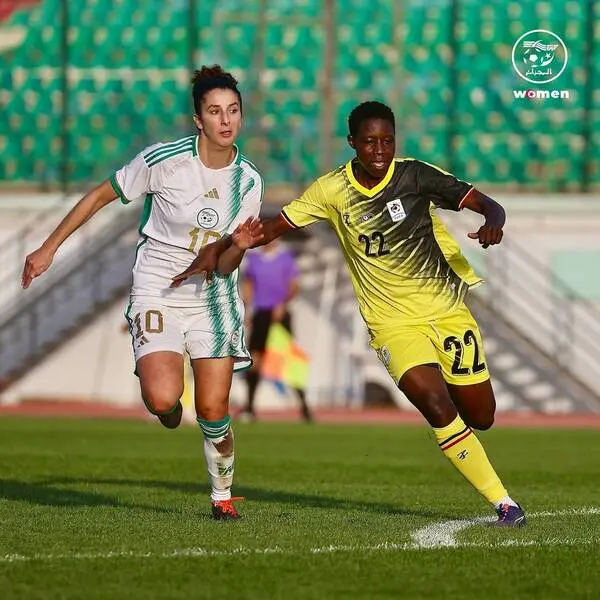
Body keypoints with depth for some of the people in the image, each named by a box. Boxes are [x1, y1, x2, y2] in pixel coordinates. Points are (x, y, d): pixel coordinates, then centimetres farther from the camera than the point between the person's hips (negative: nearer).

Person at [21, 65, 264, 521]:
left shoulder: (248, 182, -4)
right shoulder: (162, 160, -14)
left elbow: (224, 266, -2)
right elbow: (101, 196, 0)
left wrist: (239, 246, -25)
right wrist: (49, 249, 1)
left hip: (213, 295, 3)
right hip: (157, 291, -3)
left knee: (213, 410, -4)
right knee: (163, 397, -24)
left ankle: (222, 495, 21)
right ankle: (167, 409, 16)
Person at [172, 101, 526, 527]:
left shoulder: (416, 175, -9)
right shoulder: (332, 190, -5)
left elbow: (487, 204, -12)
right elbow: (275, 227, 2)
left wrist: (493, 222, -35)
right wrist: (219, 248, -9)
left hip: (447, 311, 1)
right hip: (394, 323, -1)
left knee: (480, 416, 1)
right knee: (435, 403, -23)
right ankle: (503, 503, -13)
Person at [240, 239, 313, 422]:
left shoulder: (286, 257, 1)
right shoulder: (253, 258, 11)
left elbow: (294, 288, -2)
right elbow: (247, 285, 17)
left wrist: (282, 305, -17)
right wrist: (244, 312, 9)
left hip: (279, 314, -3)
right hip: (260, 313, 3)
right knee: (253, 359, -3)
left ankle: (303, 404, -2)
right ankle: (250, 407, 1)